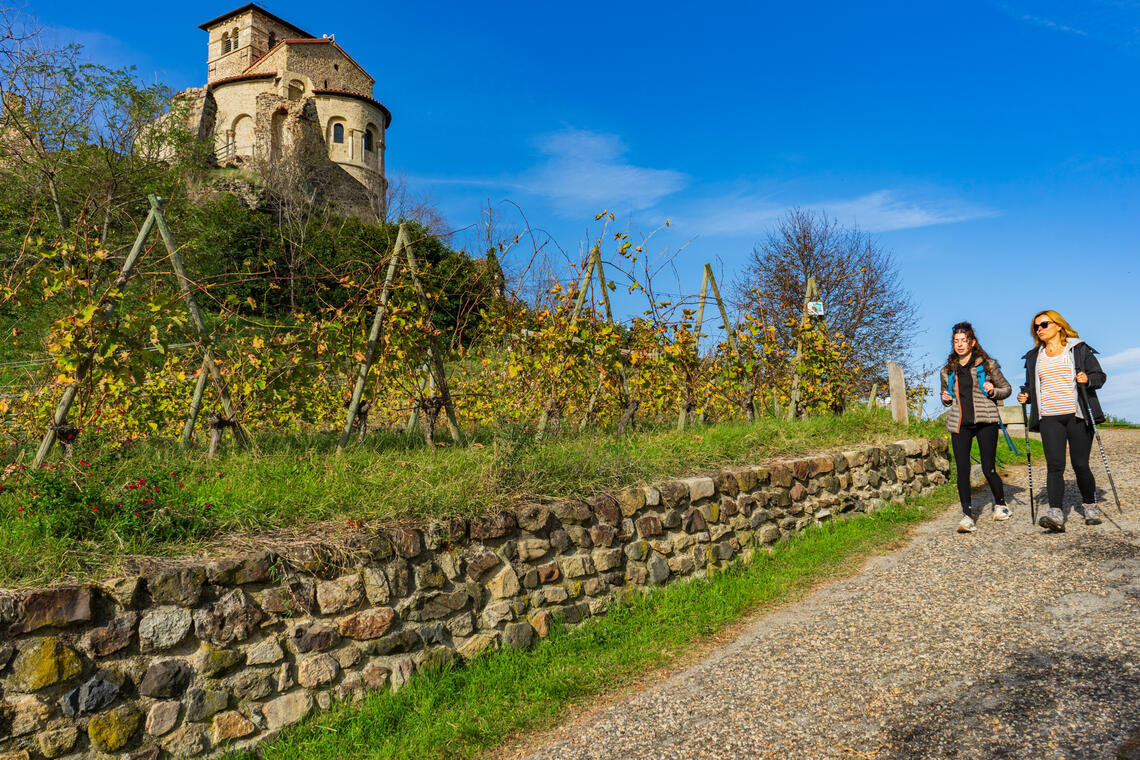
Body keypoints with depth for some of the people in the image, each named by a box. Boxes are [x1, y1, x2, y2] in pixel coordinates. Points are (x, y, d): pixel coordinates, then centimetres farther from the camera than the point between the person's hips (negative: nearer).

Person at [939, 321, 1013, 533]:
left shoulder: (987, 365, 4)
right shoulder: (948, 371, 12)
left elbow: (1007, 389, 12)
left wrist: (993, 391, -9)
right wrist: (945, 399, 4)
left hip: (985, 421, -2)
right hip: (959, 423, 2)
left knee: (988, 468, 2)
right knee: (962, 470, -6)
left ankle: (1000, 505, 28)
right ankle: (967, 515, -5)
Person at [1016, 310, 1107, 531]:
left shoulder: (1079, 349, 7)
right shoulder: (1034, 356, 16)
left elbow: (1100, 375, 6)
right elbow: (1031, 386, 24)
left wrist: (1087, 379, -15)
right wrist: (1026, 396, 4)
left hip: (1077, 415, -2)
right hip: (1049, 418, 2)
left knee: (1080, 465, 1)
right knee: (1054, 466, -10)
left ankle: (1089, 505, 24)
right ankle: (1056, 513, -19)